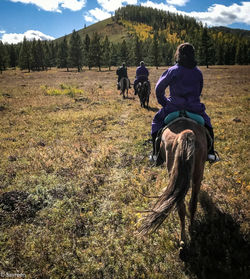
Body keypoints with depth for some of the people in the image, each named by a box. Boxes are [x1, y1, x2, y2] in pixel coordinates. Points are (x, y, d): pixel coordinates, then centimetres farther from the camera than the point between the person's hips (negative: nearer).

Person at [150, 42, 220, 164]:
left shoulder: (172, 71, -6)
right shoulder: (198, 72, 5)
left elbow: (159, 88, -1)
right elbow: (199, 91, 15)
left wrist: (164, 103, 11)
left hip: (174, 107, -2)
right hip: (194, 107, 3)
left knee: (157, 120, 19)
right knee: (206, 121, 29)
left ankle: (155, 154, 15)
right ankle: (211, 153, 23)